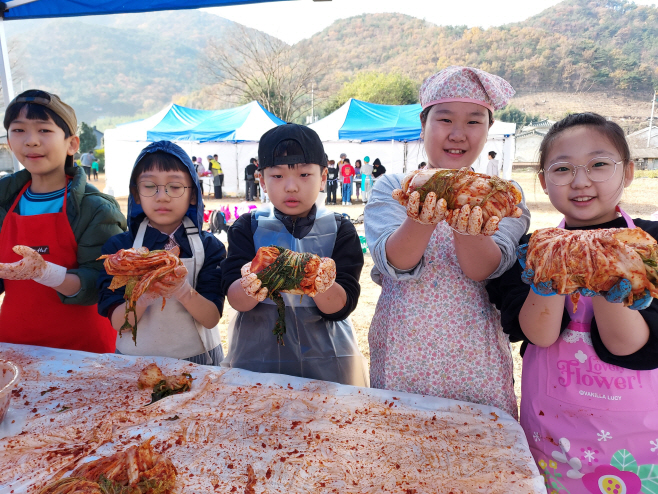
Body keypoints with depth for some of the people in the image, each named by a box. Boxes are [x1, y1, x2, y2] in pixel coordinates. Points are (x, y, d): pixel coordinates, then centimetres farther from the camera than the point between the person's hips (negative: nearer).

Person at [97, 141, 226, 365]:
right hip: (135, 360, 1)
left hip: (195, 359, 0)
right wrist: (142, 297, -23)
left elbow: (212, 319, -8)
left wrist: (183, 291, -24)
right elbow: (117, 322, -5)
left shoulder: (209, 246, -3)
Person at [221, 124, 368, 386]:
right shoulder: (248, 227, -3)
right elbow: (235, 300, -13)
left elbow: (340, 307, -14)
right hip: (255, 358, 1)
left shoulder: (339, 230, -6)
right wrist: (252, 286, -34)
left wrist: (318, 284, -34)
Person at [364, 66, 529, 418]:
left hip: (476, 362, 1)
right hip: (402, 358, 0)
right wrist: (424, 213, -35)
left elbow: (484, 270, -16)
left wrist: (464, 219, -35)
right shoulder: (390, 187, 0)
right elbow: (395, 263, -17)